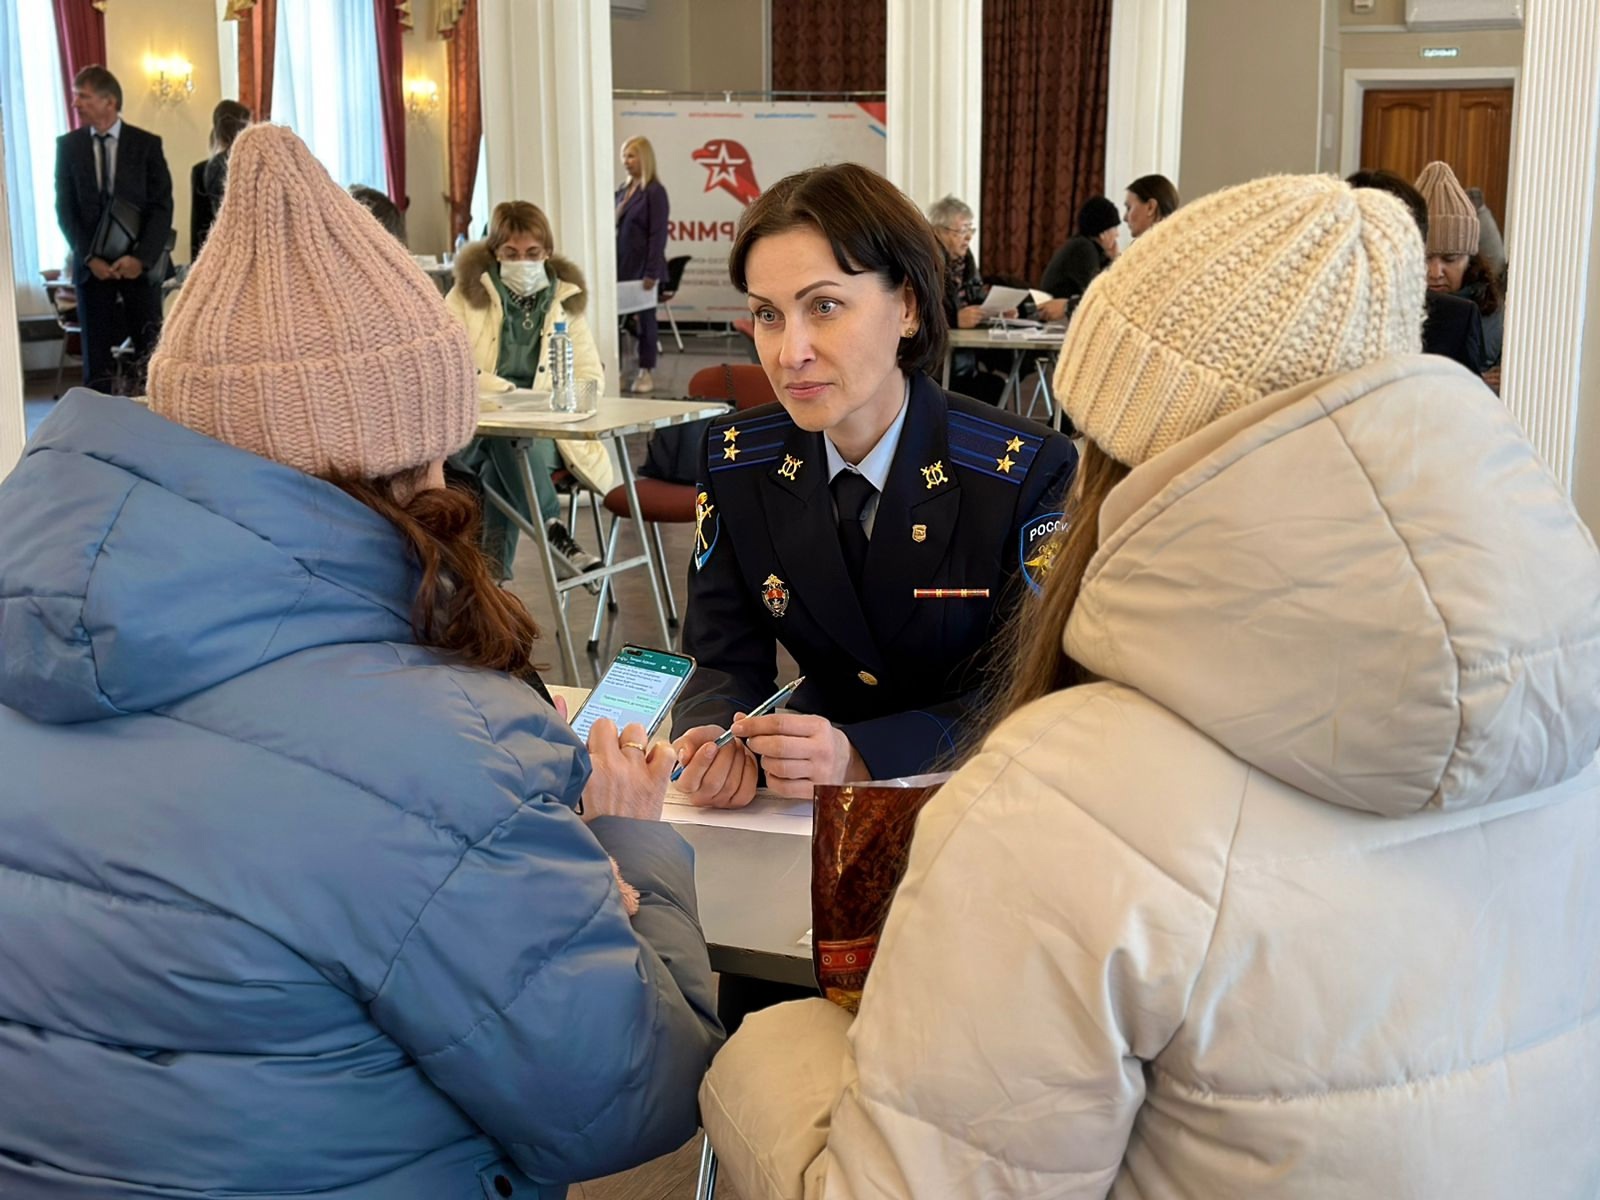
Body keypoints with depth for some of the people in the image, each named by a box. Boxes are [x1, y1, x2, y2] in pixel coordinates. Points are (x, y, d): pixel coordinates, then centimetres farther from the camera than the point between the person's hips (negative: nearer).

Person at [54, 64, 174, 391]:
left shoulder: (147, 144, 0)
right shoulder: (68, 145, 5)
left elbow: (162, 207, -4)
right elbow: (65, 209, 3)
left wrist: (141, 258, -14)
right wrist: (89, 258, -9)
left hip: (140, 263, -1)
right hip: (92, 263, 1)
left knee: (150, 352, -2)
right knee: (97, 355, 1)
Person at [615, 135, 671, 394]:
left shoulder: (654, 192, -9)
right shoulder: (624, 190, 11)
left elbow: (658, 234, -13)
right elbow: (616, 229, 15)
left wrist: (652, 273, -17)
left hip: (643, 268, -6)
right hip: (622, 266, 6)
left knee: (645, 318, 4)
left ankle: (646, 373, 14)